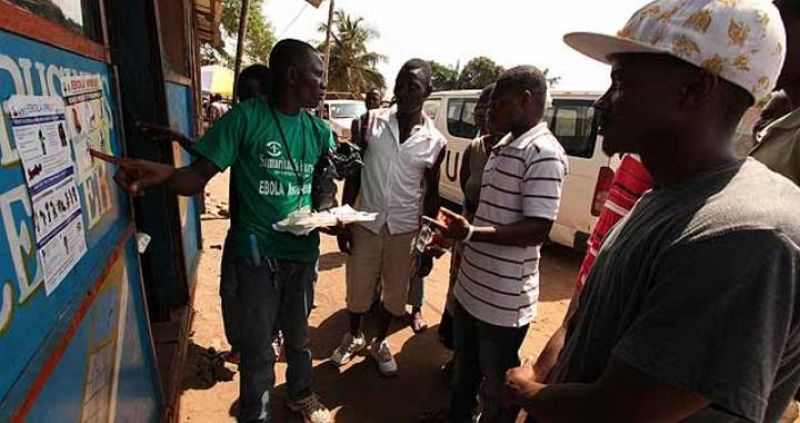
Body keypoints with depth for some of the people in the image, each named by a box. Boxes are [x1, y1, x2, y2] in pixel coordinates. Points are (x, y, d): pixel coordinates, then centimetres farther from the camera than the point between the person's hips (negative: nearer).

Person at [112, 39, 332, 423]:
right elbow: (198, 177, -11)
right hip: (257, 253, -3)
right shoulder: (245, 117, -10)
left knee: (298, 335, 22)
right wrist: (164, 174, -33)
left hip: (302, 251, 4)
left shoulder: (319, 130, 3)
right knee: (257, 347, 10)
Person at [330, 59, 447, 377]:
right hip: (366, 222, 0)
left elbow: (431, 191, 5)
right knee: (358, 288, 13)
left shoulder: (435, 141, -4)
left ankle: (380, 343, 41)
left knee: (395, 293, 13)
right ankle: (354, 337, 42)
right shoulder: (372, 122, -5)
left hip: (404, 228, 1)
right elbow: (353, 173, 0)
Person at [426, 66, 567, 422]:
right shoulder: (502, 147, 11)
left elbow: (537, 230, -24)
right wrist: (457, 235, 16)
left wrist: (470, 233, -30)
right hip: (470, 285, 9)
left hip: (504, 299, -9)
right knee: (465, 371, 28)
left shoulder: (544, 154, -18)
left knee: (497, 388, 13)